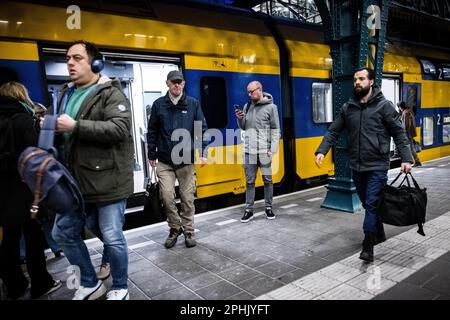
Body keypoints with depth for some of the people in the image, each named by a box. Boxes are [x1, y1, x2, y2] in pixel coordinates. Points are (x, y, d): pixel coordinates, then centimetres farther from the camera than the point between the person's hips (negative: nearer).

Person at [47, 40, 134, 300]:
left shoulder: (111, 93, -8)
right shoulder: (67, 93, 16)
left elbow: (120, 128, -24)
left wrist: (76, 126, -24)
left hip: (107, 180, -8)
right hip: (75, 180, 8)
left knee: (112, 238, 2)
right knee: (63, 232, 15)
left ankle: (120, 288, 27)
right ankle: (91, 284, 34)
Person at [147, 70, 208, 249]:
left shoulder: (193, 104, 2)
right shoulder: (158, 104, 4)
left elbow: (202, 129, 2)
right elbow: (152, 132, 8)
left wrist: (203, 153, -5)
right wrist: (152, 155, 7)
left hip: (187, 161, 0)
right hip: (164, 161, 1)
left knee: (187, 198, 5)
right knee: (166, 195, -6)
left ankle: (188, 231, 22)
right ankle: (175, 228, 17)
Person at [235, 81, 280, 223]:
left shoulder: (271, 107, -2)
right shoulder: (247, 106, 10)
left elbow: (275, 130, -3)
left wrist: (273, 149, -10)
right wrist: (240, 119, -4)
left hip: (264, 151, -3)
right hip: (249, 151, 3)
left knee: (267, 180, 6)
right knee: (250, 181, 6)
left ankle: (269, 208, 21)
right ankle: (249, 210, 14)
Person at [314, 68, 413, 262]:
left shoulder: (384, 106, -4)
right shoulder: (348, 107, 6)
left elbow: (399, 134, -4)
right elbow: (333, 131, 6)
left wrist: (406, 158, -13)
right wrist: (322, 151, -8)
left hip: (377, 166, -4)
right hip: (356, 166, 5)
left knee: (372, 204, -6)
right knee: (367, 203, 16)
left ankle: (368, 246, 1)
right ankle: (379, 234, 36)